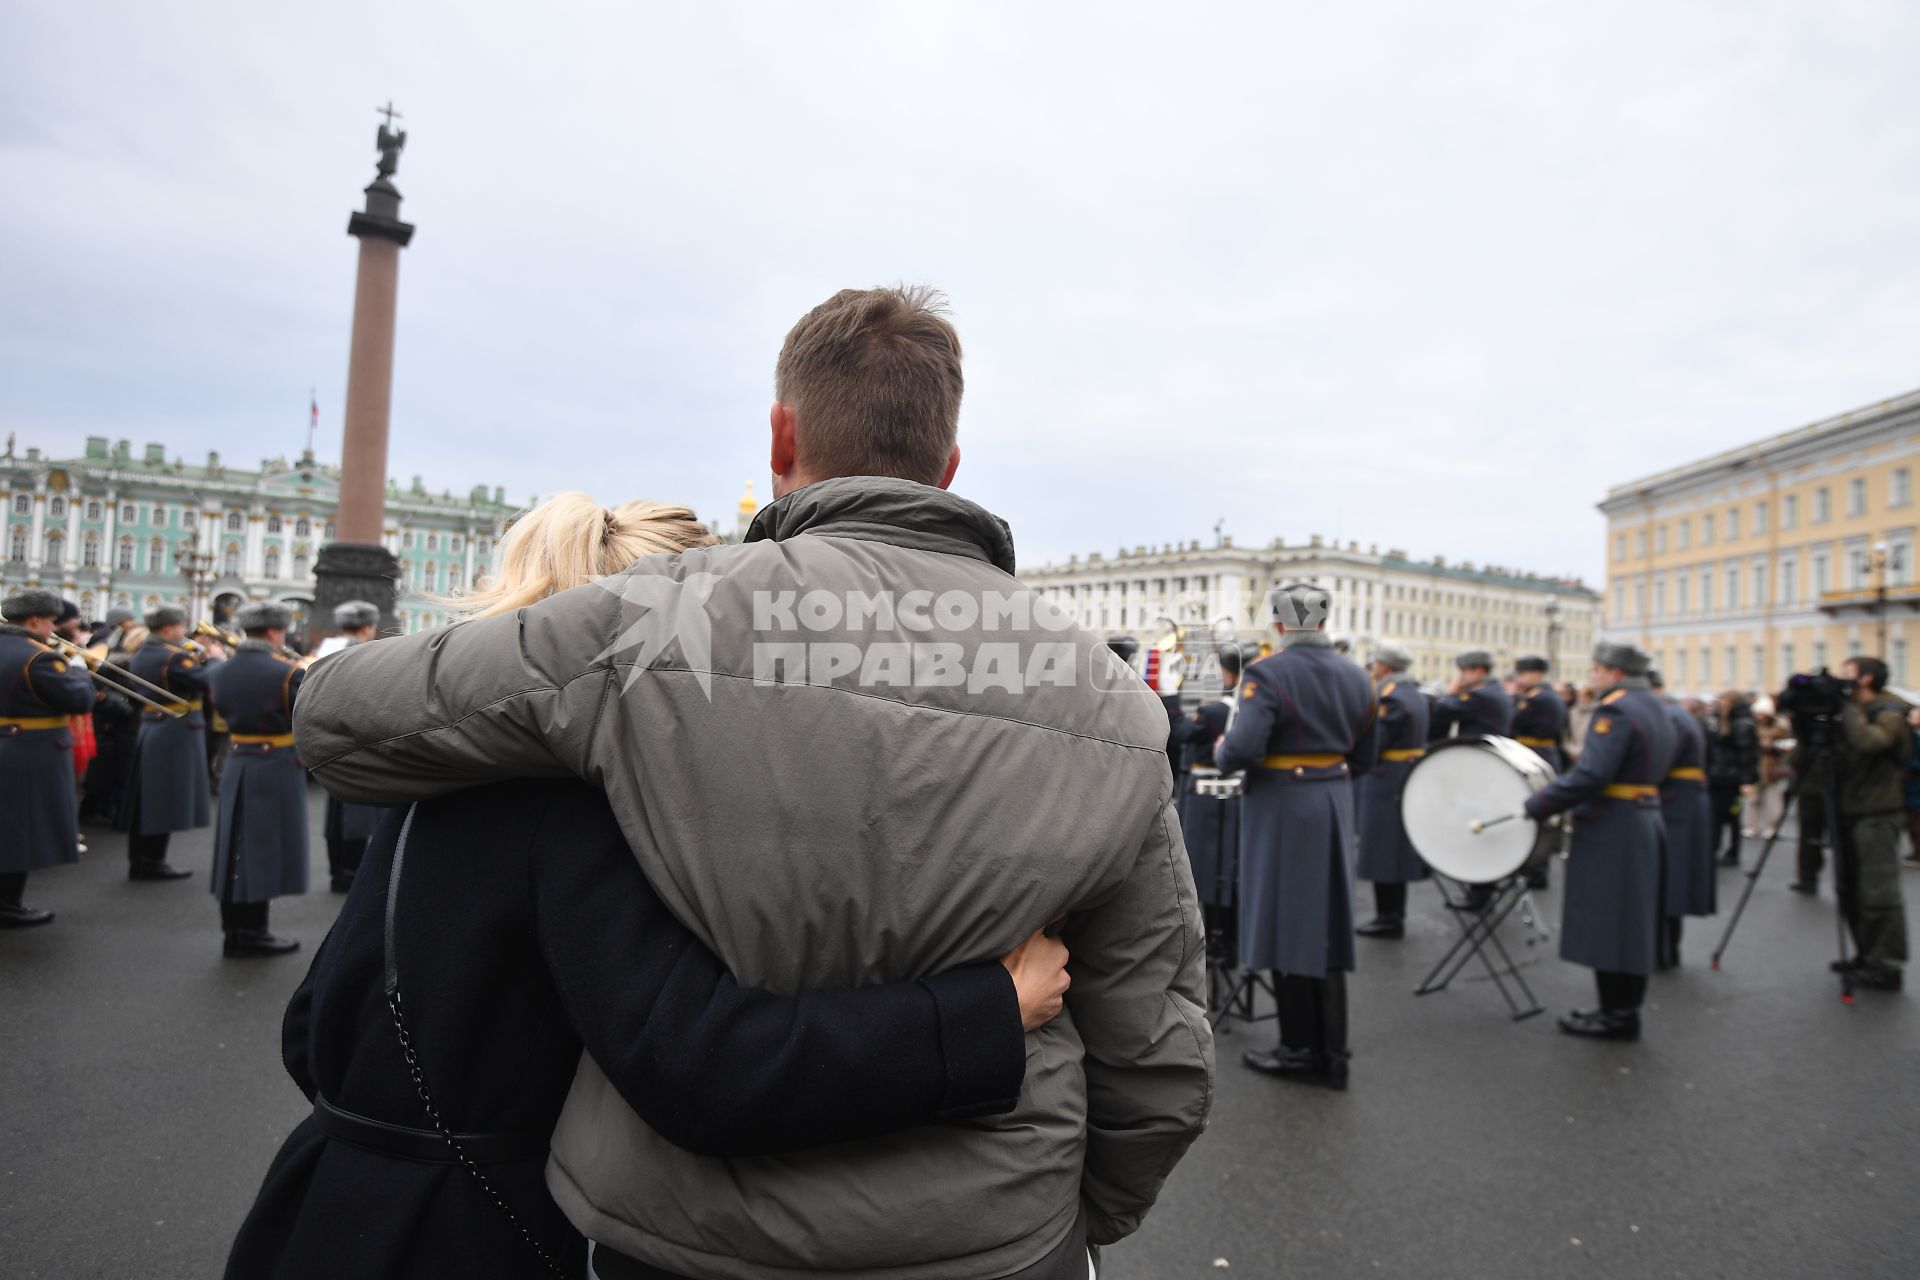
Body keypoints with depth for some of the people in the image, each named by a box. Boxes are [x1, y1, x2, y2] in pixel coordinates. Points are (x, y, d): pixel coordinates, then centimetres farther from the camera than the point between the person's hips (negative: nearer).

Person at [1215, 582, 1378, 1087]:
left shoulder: (1268, 674, -15)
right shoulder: (1356, 677, 6)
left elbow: (1243, 749, -25)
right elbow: (1363, 757, 11)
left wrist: (1221, 753, -4)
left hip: (1283, 807, -6)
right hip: (1335, 804, 6)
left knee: (1287, 924, 5)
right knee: (1327, 926, 13)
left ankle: (1300, 1050, 14)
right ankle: (1332, 1053, 20)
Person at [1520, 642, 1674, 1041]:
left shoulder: (1614, 710, -17)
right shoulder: (1653, 708, 14)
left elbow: (1591, 774, -26)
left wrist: (1536, 805, -22)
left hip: (1611, 829, -10)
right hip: (1644, 821, 10)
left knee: (1606, 921, -2)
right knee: (1629, 921, 14)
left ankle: (1615, 1015, 4)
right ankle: (1625, 1008, 23)